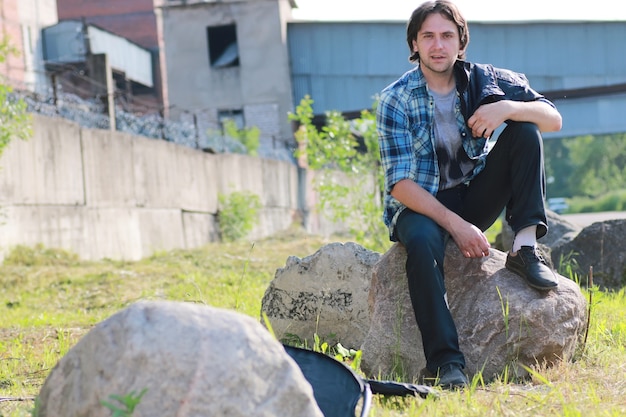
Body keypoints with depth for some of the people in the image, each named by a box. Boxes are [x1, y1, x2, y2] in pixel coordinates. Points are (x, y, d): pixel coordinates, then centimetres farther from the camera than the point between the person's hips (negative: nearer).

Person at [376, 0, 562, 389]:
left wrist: (507, 108, -27)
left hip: (475, 196, 4)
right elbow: (400, 183, -18)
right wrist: (456, 225, -30)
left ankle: (526, 247, -20)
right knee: (423, 241, -38)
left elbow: (554, 119, -6)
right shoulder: (396, 100, -12)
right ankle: (446, 363, -41)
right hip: (421, 204, -4)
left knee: (525, 130, -14)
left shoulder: (483, 79, -2)